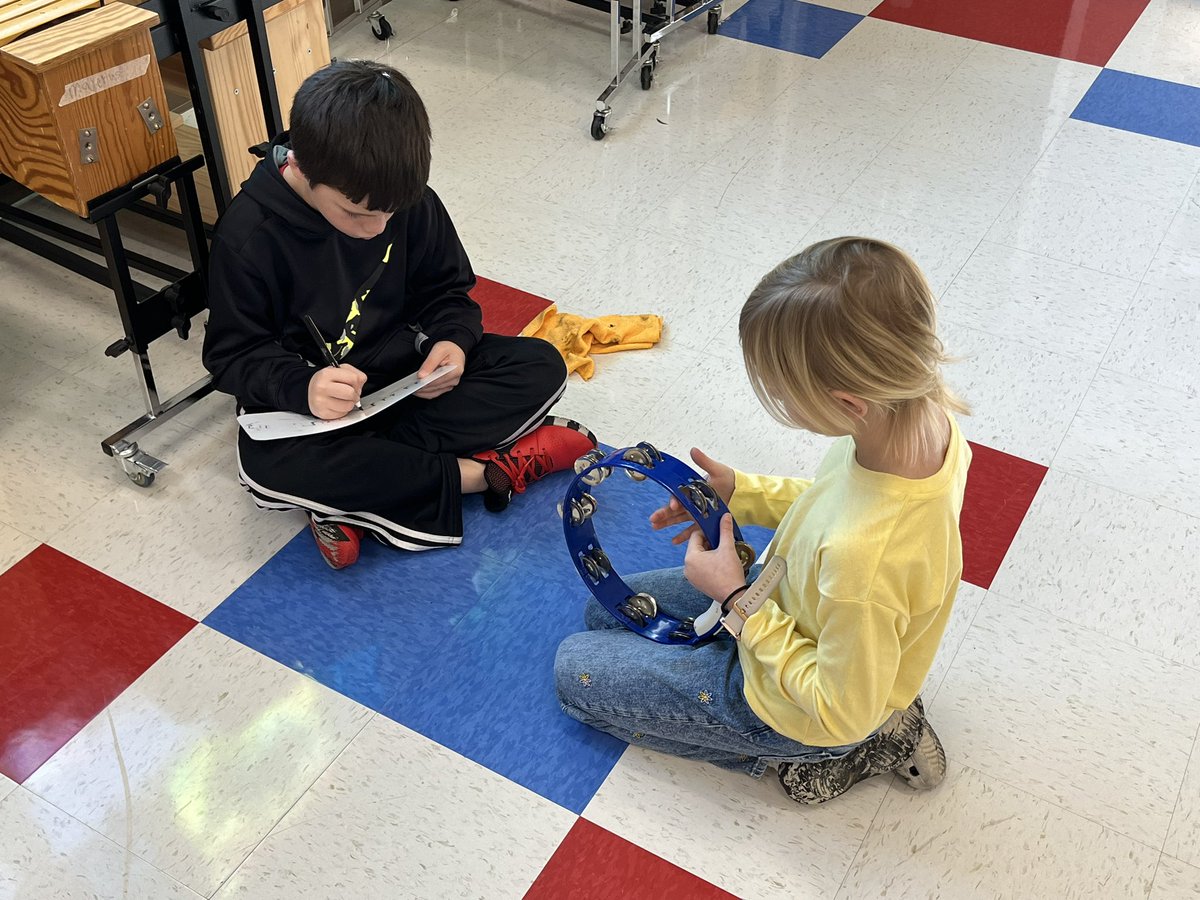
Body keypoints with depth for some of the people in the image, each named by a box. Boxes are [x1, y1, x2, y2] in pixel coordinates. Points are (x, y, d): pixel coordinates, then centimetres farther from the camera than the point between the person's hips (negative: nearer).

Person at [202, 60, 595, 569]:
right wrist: (302, 388, -35)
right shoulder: (248, 235, -20)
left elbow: (447, 288, 3)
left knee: (540, 366, -15)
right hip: (308, 400, -4)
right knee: (266, 468, -36)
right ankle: (482, 473, -27)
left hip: (408, 371, 4)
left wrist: (452, 340, -21)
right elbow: (233, 354, -15)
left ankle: (354, 492, -25)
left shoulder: (404, 198, -10)